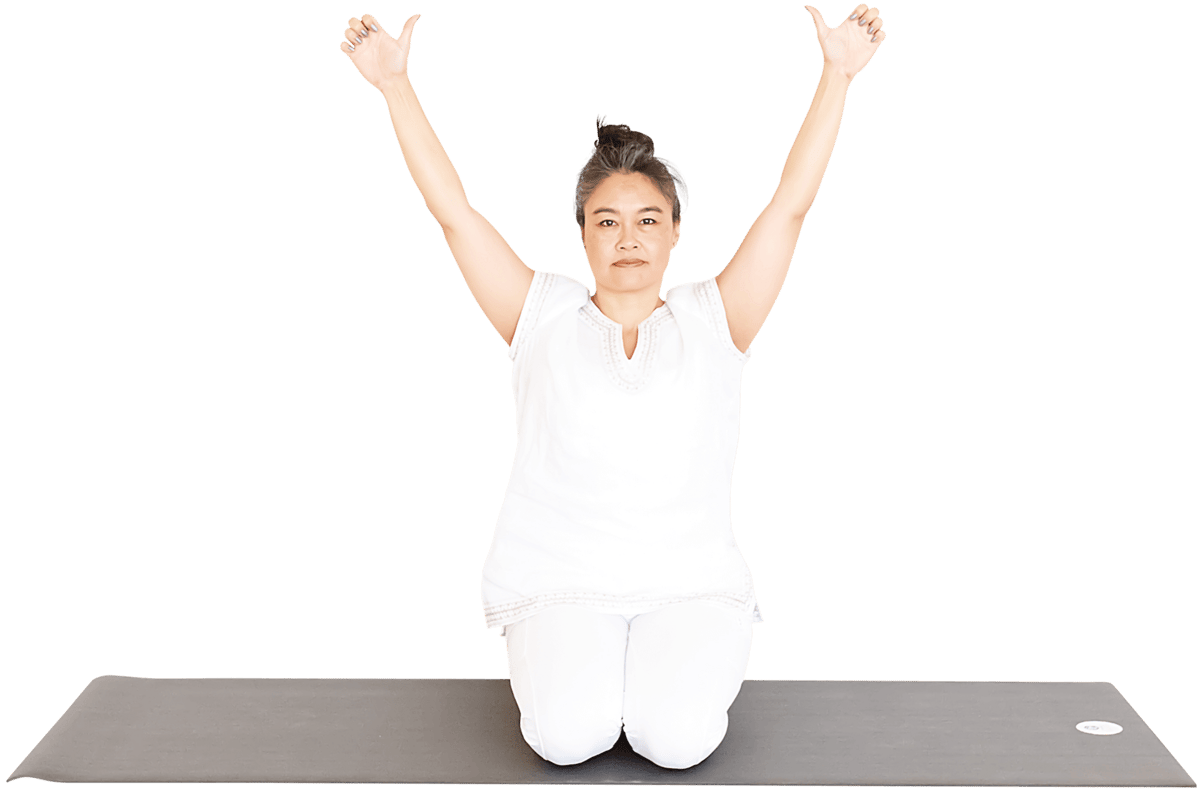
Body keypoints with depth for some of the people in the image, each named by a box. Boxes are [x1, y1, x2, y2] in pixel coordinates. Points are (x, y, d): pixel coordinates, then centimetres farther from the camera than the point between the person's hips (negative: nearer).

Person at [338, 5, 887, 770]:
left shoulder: (713, 319, 8)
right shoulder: (544, 316, 8)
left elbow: (791, 203, 4)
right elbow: (454, 211, 6)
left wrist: (836, 74, 0)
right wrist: (395, 83, 3)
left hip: (692, 583, 0)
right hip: (560, 583, 0)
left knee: (677, 737, -24)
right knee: (567, 735, -25)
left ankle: (685, 671, 11)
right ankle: (568, 668, 11)